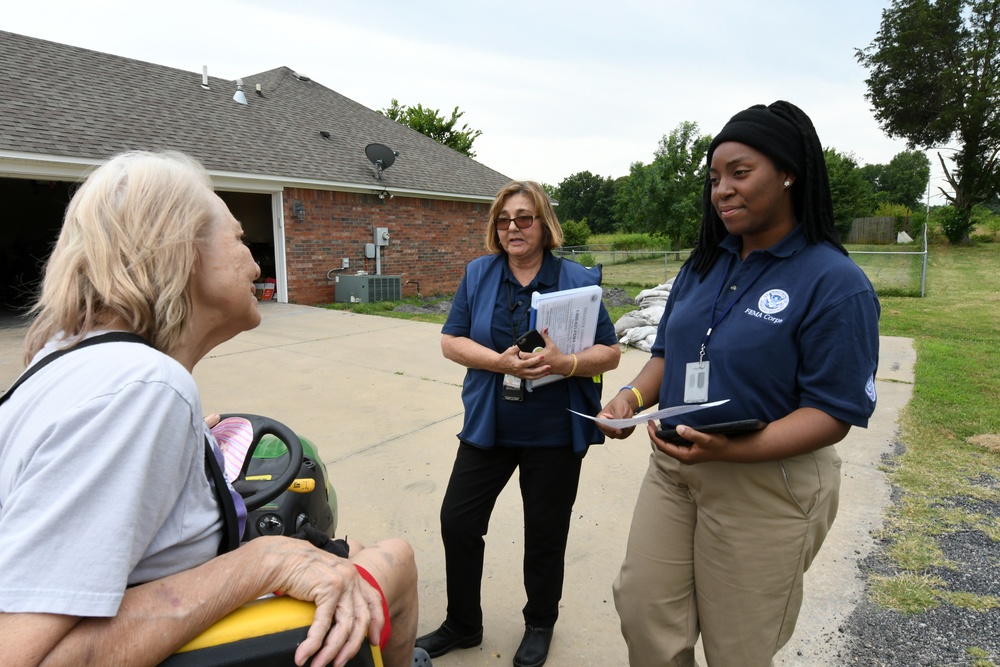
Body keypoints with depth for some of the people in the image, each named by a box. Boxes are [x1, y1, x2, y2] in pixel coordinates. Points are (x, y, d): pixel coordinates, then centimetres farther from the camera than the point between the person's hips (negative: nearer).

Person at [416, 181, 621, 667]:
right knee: (457, 521, 9)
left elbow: (611, 353, -4)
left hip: (554, 431, -2)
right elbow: (451, 341, -2)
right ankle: (462, 625, 34)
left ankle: (540, 625, 41)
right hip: (488, 426, 3)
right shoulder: (478, 274, 1)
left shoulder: (578, 280, -5)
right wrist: (500, 360, -20)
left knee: (545, 534, 13)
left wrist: (566, 363, -24)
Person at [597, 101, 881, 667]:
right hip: (672, 468, 6)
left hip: (766, 482, -5)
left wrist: (730, 450, -30)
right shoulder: (704, 265, 6)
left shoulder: (836, 282, -14)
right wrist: (634, 396, -9)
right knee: (642, 610, 11)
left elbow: (835, 414, -16)